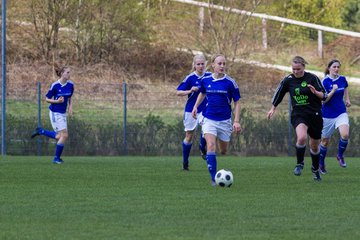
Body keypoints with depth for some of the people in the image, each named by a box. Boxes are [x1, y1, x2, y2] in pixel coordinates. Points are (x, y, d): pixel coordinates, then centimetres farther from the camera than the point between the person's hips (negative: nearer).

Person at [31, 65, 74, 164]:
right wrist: (57, 101, -23)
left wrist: (70, 106, 0)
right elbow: (47, 99, -7)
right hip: (55, 113, -7)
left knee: (59, 137, 8)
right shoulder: (55, 85, -16)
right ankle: (57, 158, 3)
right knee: (64, 135, -11)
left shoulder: (70, 84, 0)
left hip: (63, 113, 7)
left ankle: (40, 131, 29)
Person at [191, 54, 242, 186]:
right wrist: (195, 107, 12)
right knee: (211, 146, -19)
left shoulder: (230, 82, -7)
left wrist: (236, 121, -11)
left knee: (224, 151, 10)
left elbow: (237, 103, -3)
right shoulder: (205, 80, 0)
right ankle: (214, 179, -18)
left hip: (225, 121, 0)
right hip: (209, 119, 0)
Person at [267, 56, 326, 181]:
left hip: (314, 114, 0)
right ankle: (299, 164, -10)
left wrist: (316, 92, -26)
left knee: (314, 145, 13)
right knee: (301, 137, -30)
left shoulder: (312, 78, -8)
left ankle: (315, 169, 38)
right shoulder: (288, 80, -3)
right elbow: (279, 93, 13)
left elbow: (324, 95, -6)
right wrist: (273, 109, 17)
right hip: (298, 115, 0)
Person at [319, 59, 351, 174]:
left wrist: (347, 99, 15)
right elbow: (323, 100, -18)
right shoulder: (325, 81, -13)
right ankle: (321, 163, 30)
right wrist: (333, 91, -29)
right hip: (328, 115, -3)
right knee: (325, 141, 8)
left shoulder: (342, 79, 1)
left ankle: (340, 156, 3)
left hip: (341, 113, 3)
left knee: (345, 135, -22)